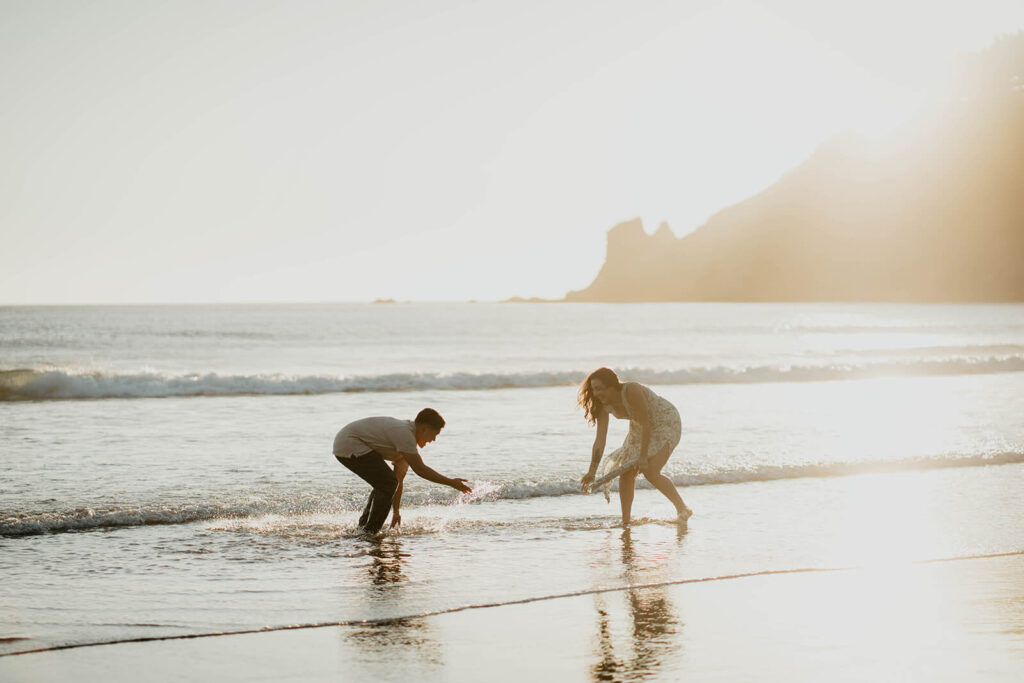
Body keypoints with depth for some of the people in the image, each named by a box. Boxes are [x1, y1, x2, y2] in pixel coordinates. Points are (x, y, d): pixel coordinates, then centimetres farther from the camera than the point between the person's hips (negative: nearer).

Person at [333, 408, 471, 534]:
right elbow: (420, 469, -22)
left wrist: (396, 511, 15)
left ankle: (363, 526, 21)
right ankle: (369, 532, -9)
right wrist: (451, 483, -17)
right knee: (388, 483, -13)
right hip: (349, 444, -11)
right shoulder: (403, 433, -19)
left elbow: (399, 478, 15)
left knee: (385, 483, 16)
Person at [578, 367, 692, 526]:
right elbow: (600, 440, -13)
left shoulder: (632, 391, -34)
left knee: (651, 472, -21)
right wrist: (592, 472, -18)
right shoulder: (604, 406, -12)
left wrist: (643, 457, -26)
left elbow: (646, 424, -29)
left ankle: (683, 509, -6)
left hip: (666, 422, -8)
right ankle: (625, 522, 4)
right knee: (625, 474, -3)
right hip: (639, 428, 8)